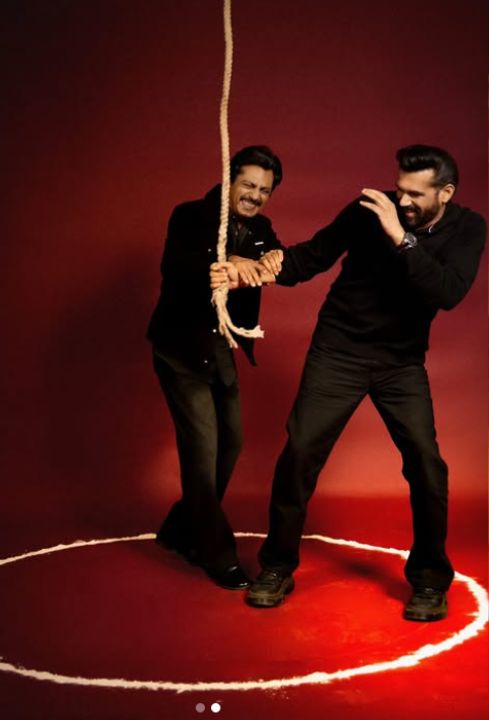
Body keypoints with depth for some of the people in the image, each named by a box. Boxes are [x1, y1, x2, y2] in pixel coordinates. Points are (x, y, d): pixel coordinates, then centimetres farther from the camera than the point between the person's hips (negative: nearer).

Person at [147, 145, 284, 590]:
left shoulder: (261, 230, 4)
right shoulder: (190, 216, -12)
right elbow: (172, 265, -30)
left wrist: (275, 259, -37)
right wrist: (228, 263, -48)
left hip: (222, 349, 7)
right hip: (181, 347, -7)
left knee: (230, 441, 12)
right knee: (202, 445, -8)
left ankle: (181, 531, 30)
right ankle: (217, 554, 6)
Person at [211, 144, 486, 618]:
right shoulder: (372, 207, -11)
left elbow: (447, 294, -24)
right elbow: (314, 254, -5)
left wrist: (400, 237, -32)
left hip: (402, 361, 1)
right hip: (338, 351, -1)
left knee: (426, 463, -6)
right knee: (300, 452, -6)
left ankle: (430, 580, 14)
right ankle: (277, 568, 12)